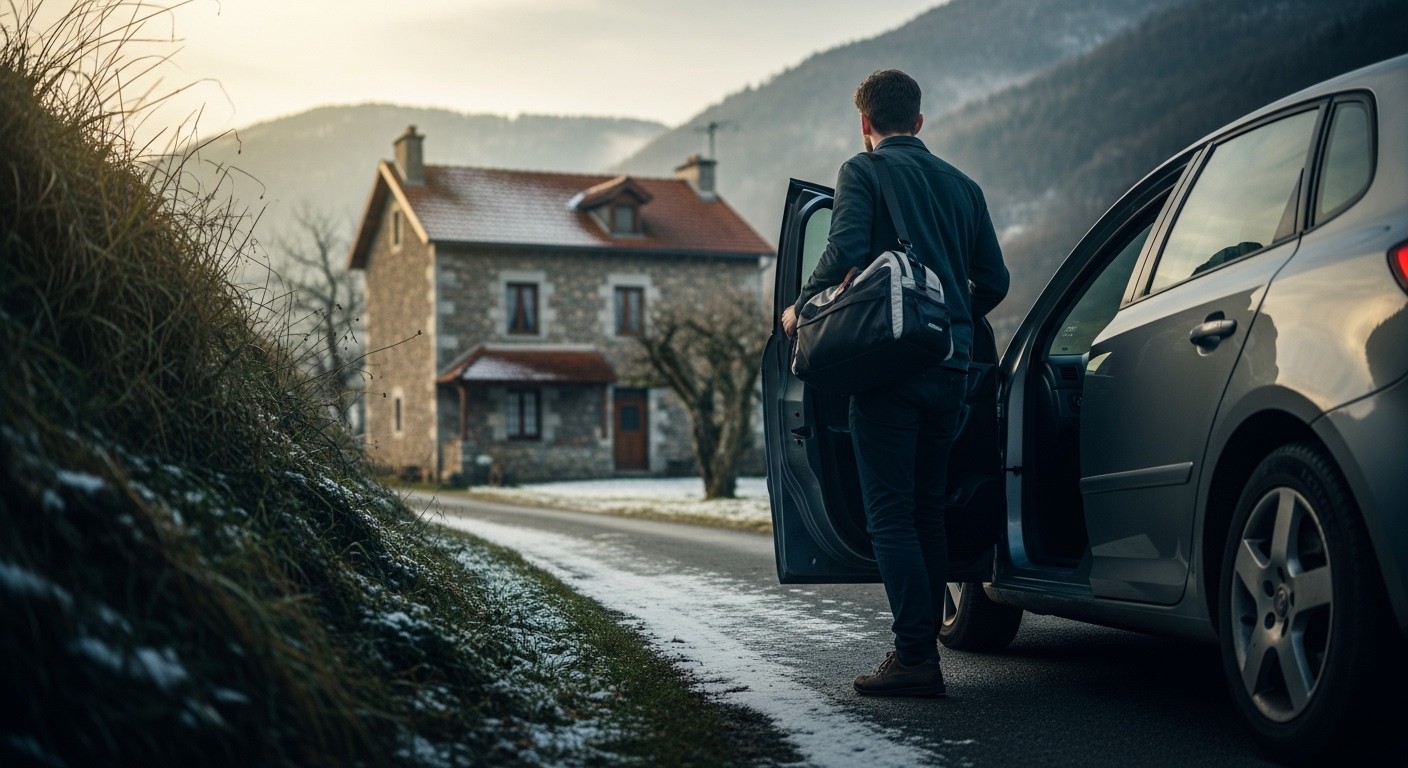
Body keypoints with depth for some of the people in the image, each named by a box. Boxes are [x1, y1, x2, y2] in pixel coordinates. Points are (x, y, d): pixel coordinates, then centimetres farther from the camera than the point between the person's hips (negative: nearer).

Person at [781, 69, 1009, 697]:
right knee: (927, 510, 13)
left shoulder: (863, 171, 1)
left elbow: (846, 248, -16)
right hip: (950, 366, 6)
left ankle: (914, 658, -8)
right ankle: (924, 648, 15)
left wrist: (801, 308, -1)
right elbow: (994, 280, 17)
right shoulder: (961, 184, 18)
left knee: (890, 513, -4)